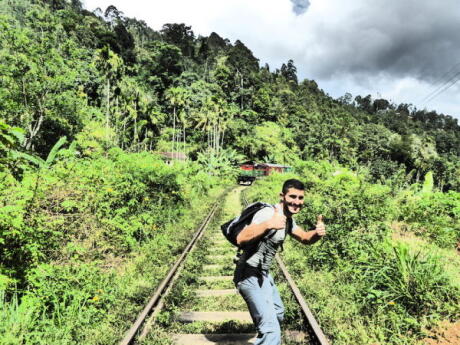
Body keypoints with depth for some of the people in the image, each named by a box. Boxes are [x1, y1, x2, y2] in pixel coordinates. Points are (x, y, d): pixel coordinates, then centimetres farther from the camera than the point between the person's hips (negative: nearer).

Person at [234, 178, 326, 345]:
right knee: (271, 329, -20)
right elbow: (241, 239, -38)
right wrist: (268, 224, -55)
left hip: (263, 274, 10)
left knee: (277, 313, 31)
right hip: (250, 276, -10)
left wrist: (317, 233, -9)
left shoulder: (288, 218, 5)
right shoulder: (268, 213, -25)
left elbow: (304, 238, 14)